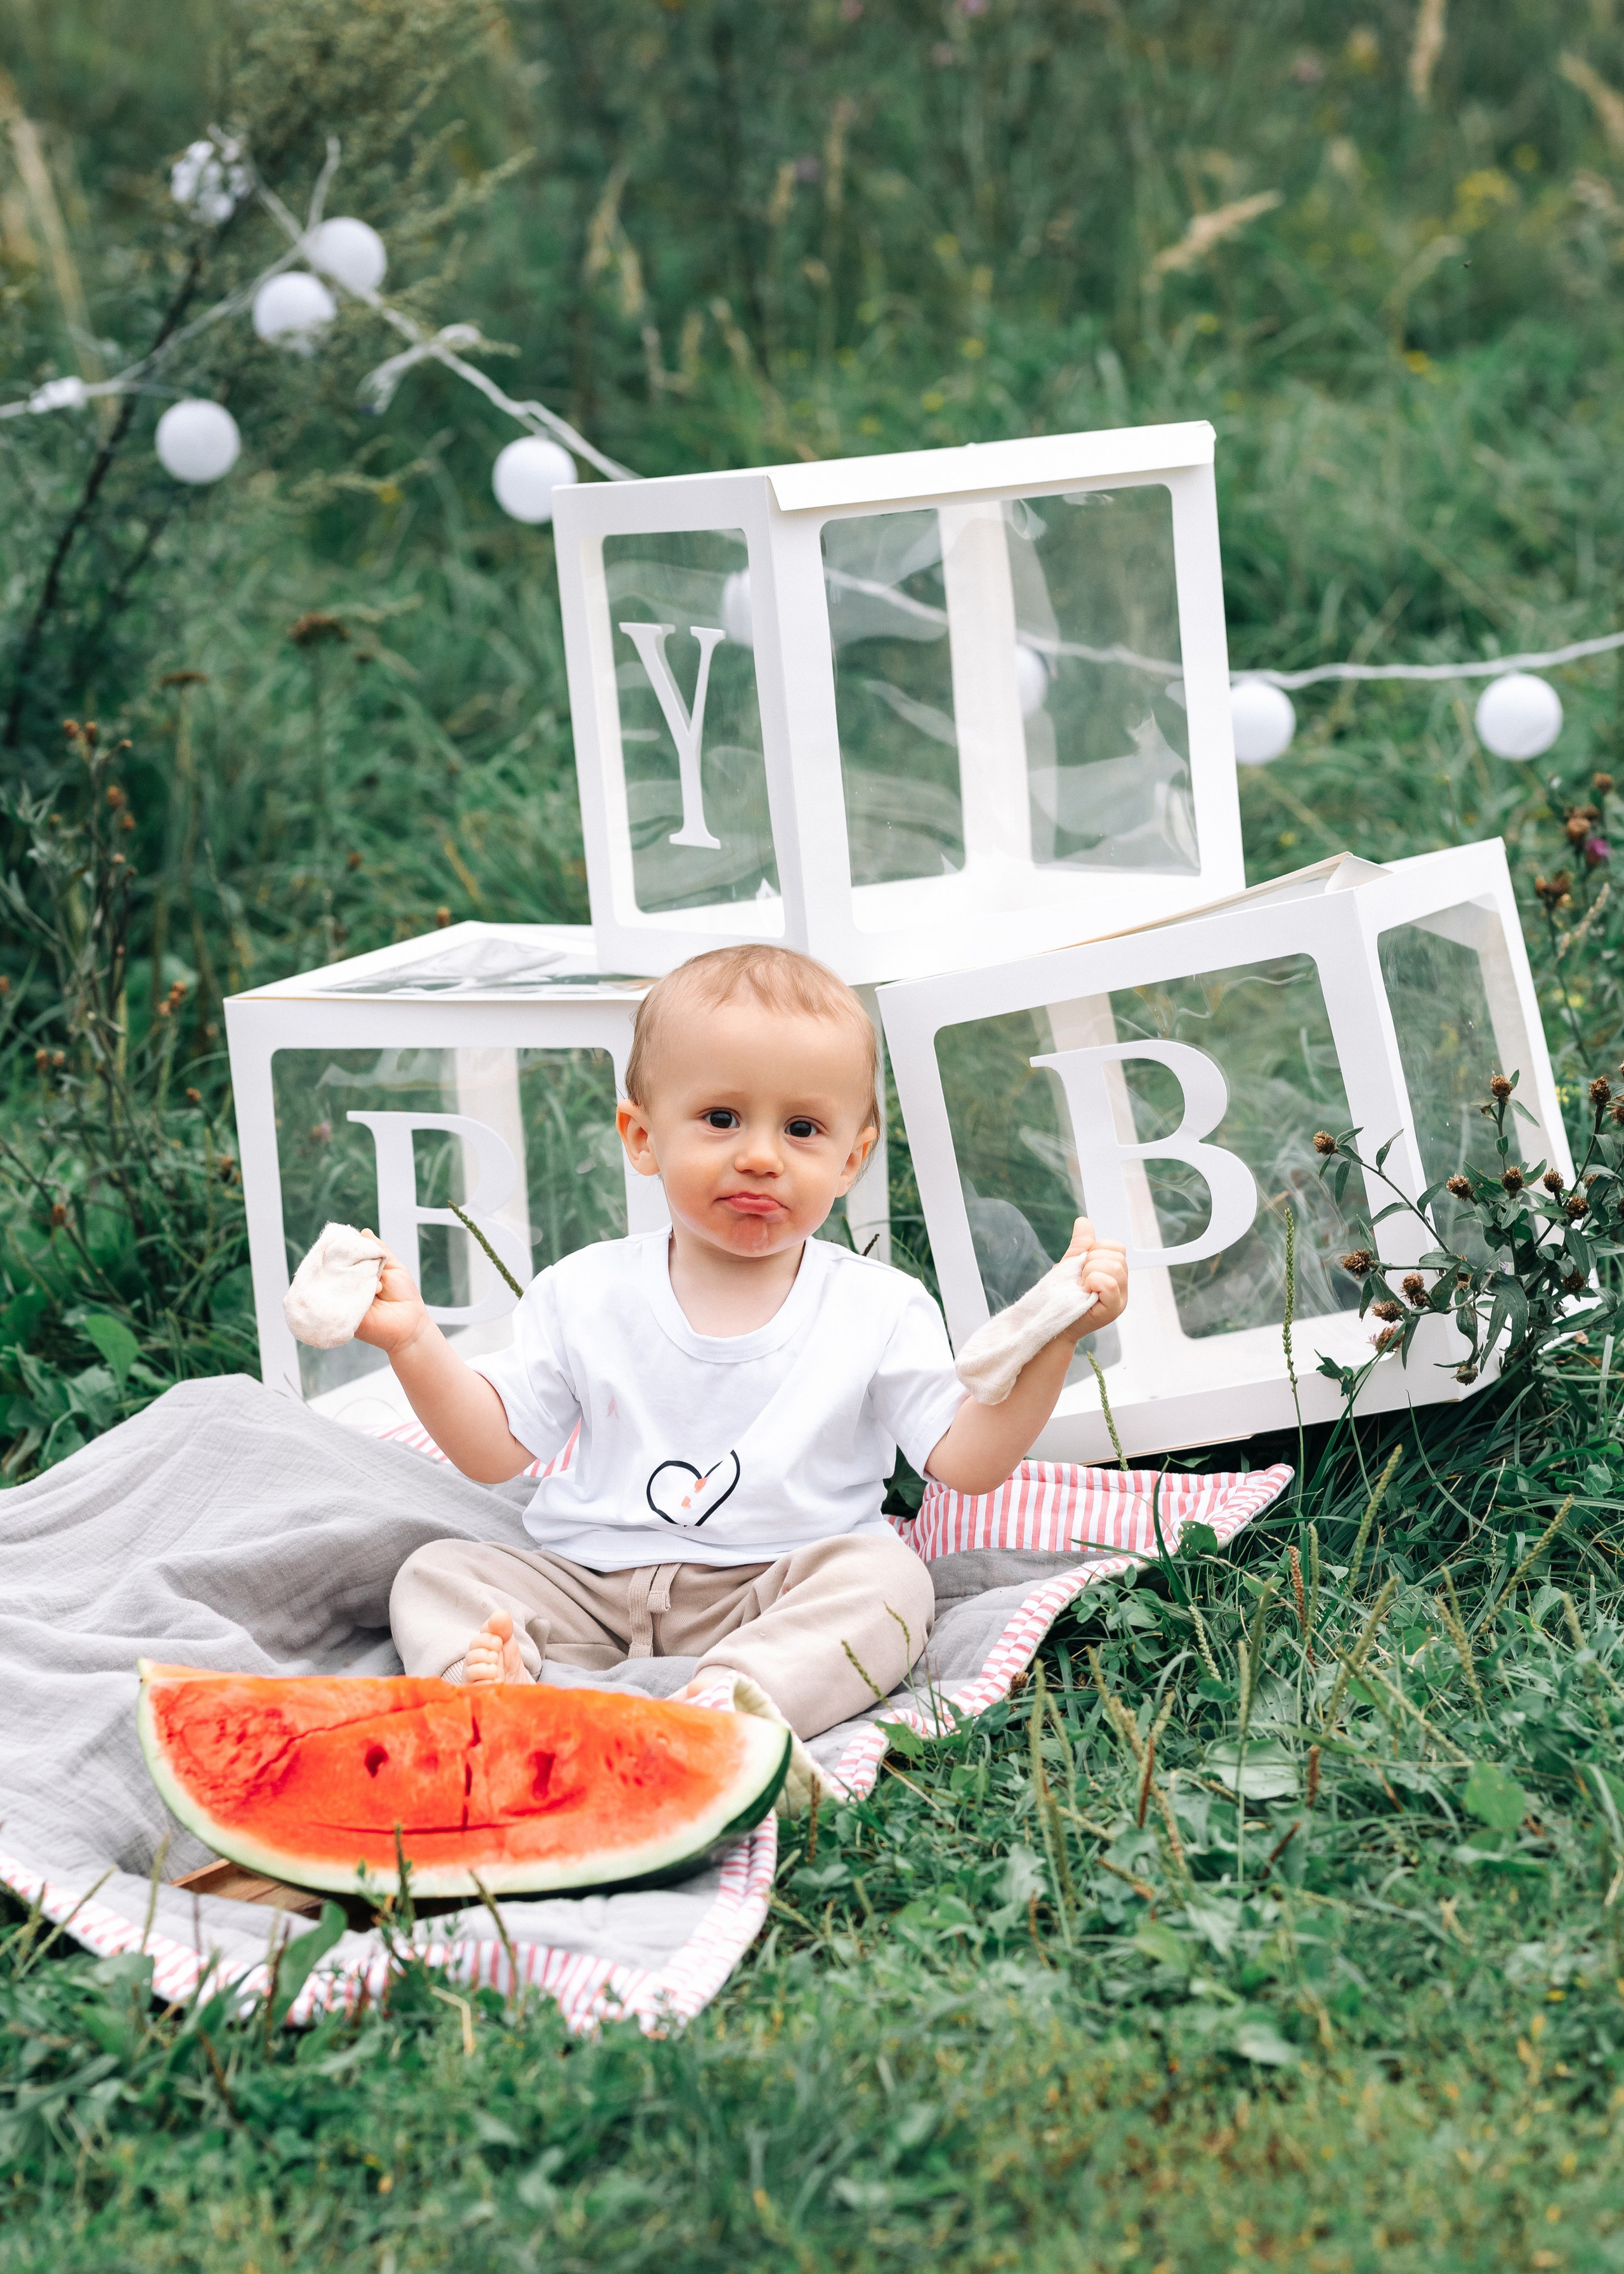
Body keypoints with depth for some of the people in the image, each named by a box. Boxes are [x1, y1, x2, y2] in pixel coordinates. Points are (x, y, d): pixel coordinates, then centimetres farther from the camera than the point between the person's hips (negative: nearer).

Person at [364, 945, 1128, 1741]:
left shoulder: (879, 1310, 1)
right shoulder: (586, 1294, 5)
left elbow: (967, 1462, -3)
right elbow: (494, 1447, 6)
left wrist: (1051, 1341, -15)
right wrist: (414, 1342, -9)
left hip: (781, 1596, -2)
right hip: (588, 1584, 2)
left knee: (885, 1576, -29)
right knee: (438, 1573, -14)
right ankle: (488, 1677, -43)